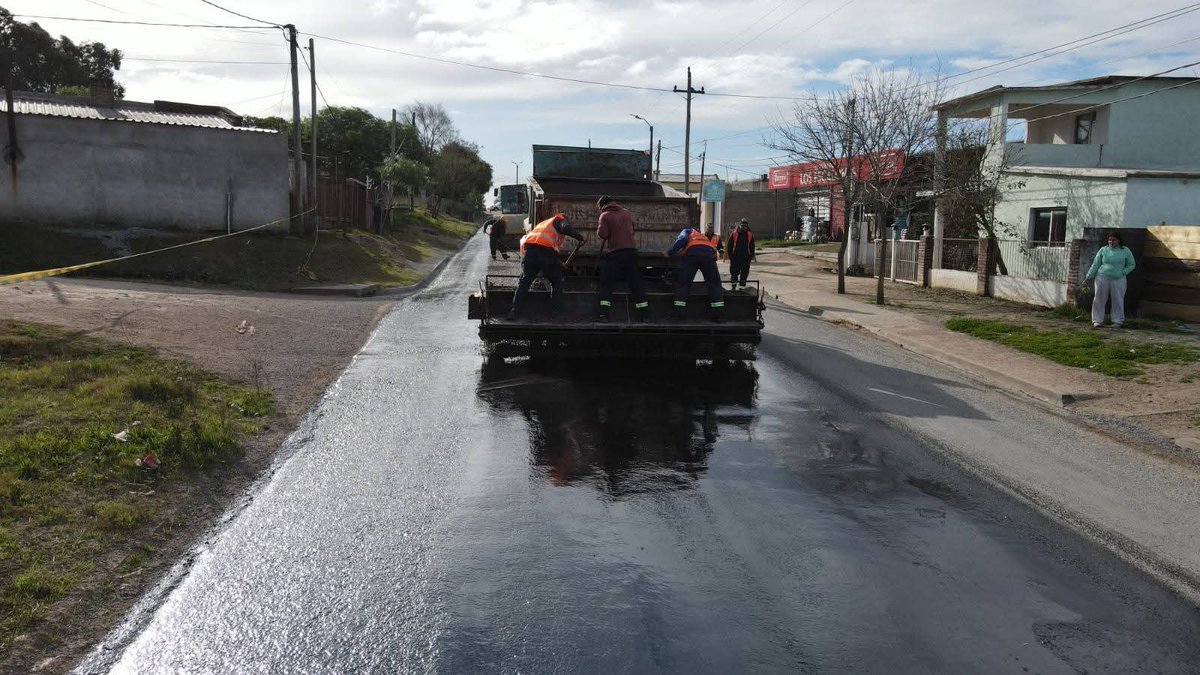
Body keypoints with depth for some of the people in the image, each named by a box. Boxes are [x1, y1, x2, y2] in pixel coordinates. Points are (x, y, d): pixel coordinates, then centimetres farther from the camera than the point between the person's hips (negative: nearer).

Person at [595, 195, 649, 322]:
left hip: (616, 252, -5)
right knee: (636, 283, 8)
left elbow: (602, 235, -10)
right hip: (632, 250, 5)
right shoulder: (626, 212, 15)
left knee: (606, 282, 3)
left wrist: (599, 225, 8)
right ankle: (643, 315, 7)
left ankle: (604, 313, -7)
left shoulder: (605, 216, -2)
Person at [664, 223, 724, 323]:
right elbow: (714, 249, 34)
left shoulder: (688, 231, 30)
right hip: (709, 254, 3)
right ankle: (719, 314, 4)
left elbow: (682, 239, 9)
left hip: (693, 252, -3)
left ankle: (678, 312, -2)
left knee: (682, 282, 6)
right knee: (714, 284, 12)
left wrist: (669, 252, 10)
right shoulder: (704, 236, 44)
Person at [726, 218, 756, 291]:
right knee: (734, 273, 1)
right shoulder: (734, 234, 0)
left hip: (745, 258, 2)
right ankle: (733, 287, 9)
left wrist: (751, 256, 6)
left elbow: (752, 247, 13)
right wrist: (730, 256, -2)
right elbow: (729, 246, 3)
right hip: (735, 257, -2)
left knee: (744, 273, 4)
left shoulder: (750, 235, 6)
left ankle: (742, 286, 12)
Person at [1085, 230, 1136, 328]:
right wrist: (1089, 276, 1)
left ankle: (1117, 321, 10)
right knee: (1099, 300, 0)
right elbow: (1095, 264, 7)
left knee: (1117, 301, 2)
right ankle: (1098, 321, 6)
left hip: (1118, 280, 0)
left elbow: (1131, 265, 12)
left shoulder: (1125, 251, 7)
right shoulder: (1103, 250, 7)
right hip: (1102, 278, 0)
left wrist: (1123, 272, -5)